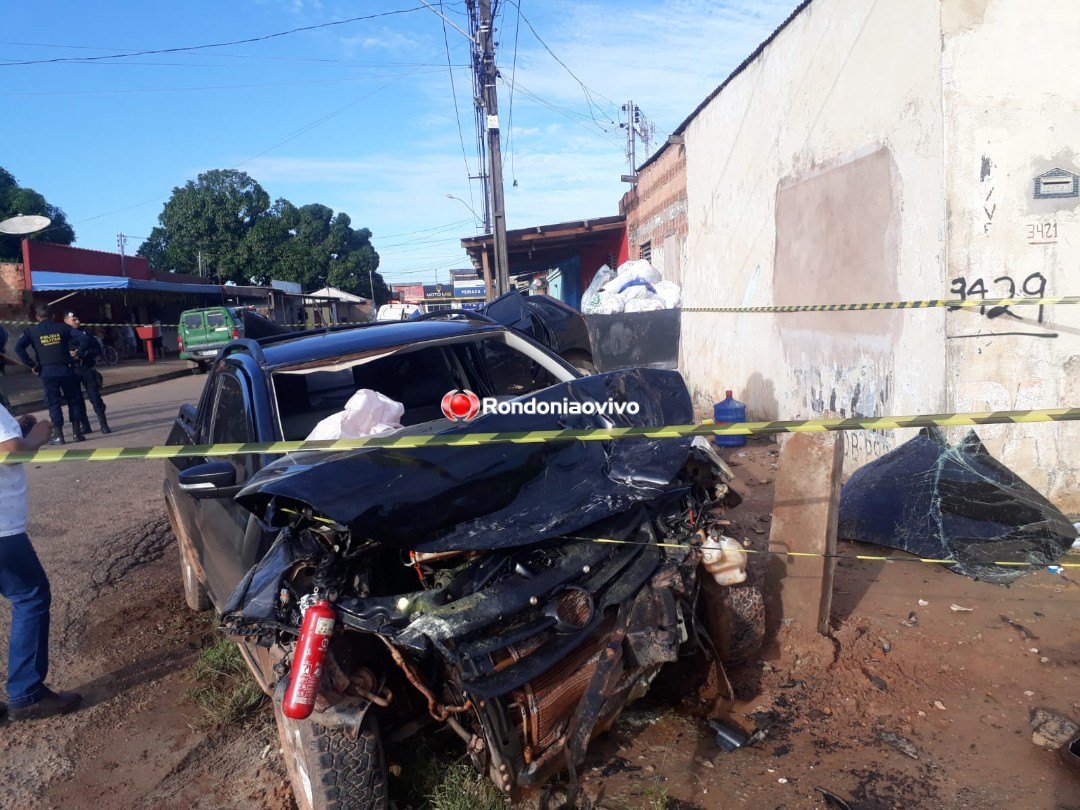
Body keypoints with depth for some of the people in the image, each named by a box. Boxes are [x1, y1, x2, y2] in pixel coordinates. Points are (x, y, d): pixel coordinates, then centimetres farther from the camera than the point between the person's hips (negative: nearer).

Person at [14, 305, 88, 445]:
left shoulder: (32, 331, 3)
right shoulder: (62, 327, 4)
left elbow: (19, 347, -8)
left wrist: (31, 364, -1)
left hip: (47, 372, 0)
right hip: (65, 369, 0)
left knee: (53, 403, 5)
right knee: (74, 400, 10)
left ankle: (58, 435, 3)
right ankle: (77, 432, 10)